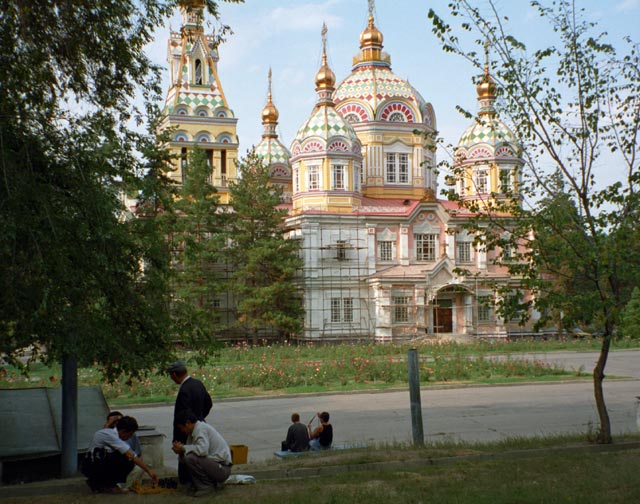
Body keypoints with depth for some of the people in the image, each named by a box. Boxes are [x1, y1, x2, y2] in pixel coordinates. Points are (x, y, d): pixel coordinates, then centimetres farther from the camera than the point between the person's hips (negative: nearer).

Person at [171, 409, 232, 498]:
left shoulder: (201, 428, -14)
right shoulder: (193, 432, 14)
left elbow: (203, 450, -32)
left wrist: (183, 448, -19)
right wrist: (181, 451, -7)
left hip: (222, 469, -10)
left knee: (190, 458, -25)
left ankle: (207, 486, -10)